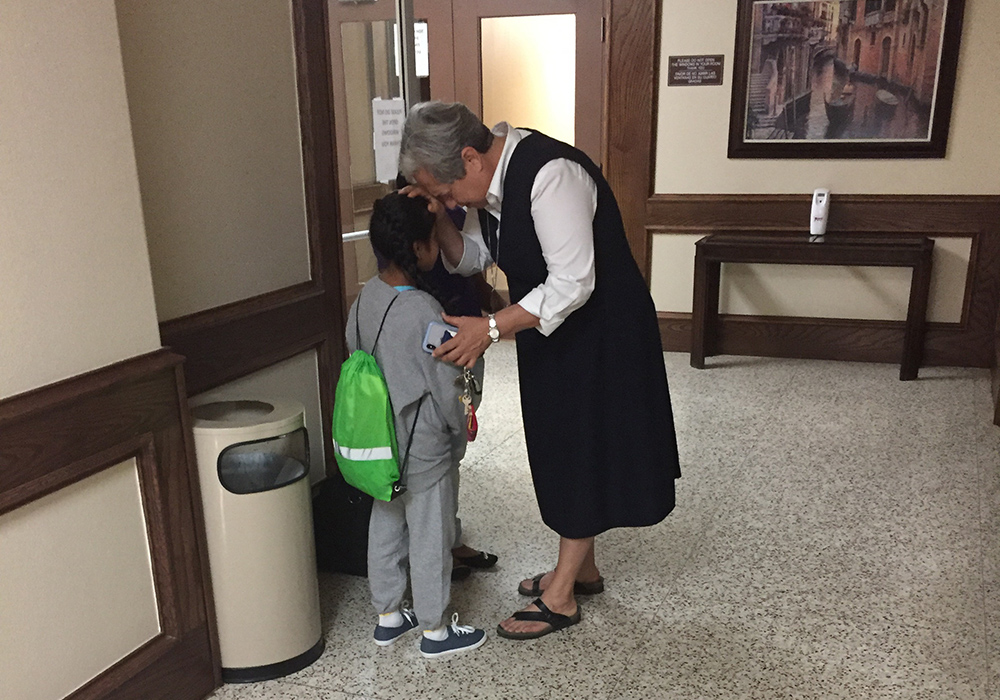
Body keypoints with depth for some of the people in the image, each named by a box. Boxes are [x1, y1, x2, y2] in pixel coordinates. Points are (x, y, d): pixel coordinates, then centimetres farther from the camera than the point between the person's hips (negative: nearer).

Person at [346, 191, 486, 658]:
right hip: (425, 447, -8)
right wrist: (458, 438, -4)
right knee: (430, 535, 7)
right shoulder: (424, 312, -25)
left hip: (381, 440, 8)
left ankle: (387, 616, 35)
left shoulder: (365, 297, -1)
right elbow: (446, 389, -20)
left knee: (385, 526, 19)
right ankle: (435, 630, 23)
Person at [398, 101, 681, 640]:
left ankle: (560, 597, 15)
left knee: (582, 448, 1)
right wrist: (439, 221, -10)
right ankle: (582, 567, 34)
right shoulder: (489, 178, 0)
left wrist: (491, 328, -32)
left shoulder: (550, 174, -29)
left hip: (598, 330, -9)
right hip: (551, 327, 9)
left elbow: (573, 284, -31)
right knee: (560, 446, 16)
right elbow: (473, 258, 9)